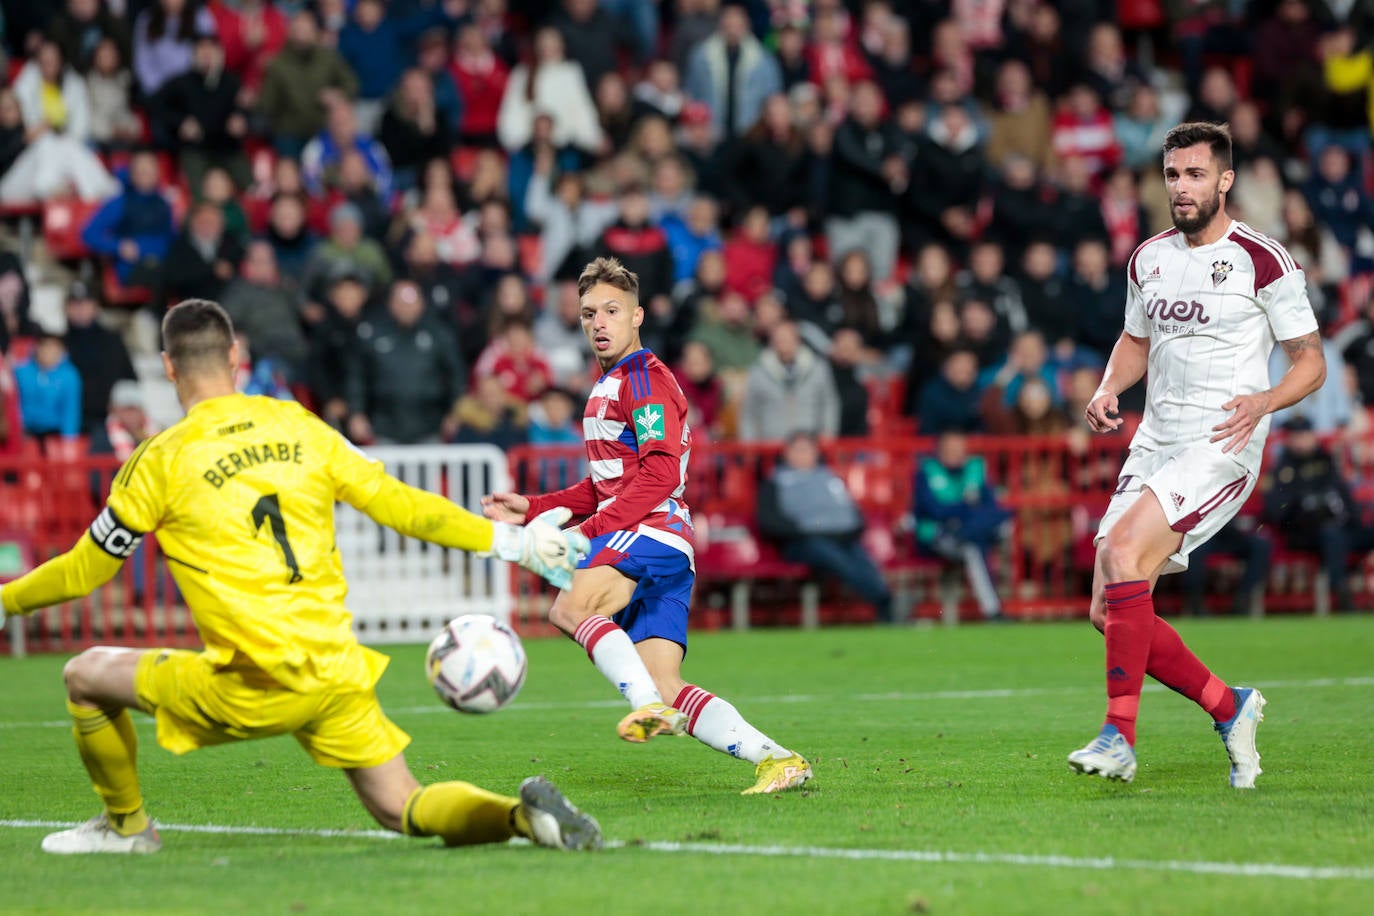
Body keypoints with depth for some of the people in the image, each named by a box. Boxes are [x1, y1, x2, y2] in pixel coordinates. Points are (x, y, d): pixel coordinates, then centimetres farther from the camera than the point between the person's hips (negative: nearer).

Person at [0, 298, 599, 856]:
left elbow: (84, 572, 5)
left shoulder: (163, 459, -3)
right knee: (403, 810, 12)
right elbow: (397, 504, 9)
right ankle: (521, 813, -16)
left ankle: (124, 824, 27)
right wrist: (510, 541, 17)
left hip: (257, 690, -5)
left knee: (86, 675, 13)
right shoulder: (297, 426, 9)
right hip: (339, 673, 5)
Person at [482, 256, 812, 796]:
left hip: (653, 531, -9)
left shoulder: (645, 379, -5)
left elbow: (659, 475, -17)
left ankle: (650, 704, -36)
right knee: (666, 686, -4)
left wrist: (588, 530, -21)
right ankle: (776, 760, -11)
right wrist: (531, 509, 24)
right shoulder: (608, 386, 26)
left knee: (569, 606, -29)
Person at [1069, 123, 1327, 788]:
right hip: (1155, 445, 7)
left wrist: (1264, 401, -20)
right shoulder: (1148, 259, 12)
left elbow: (1311, 360, -1)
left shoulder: (1262, 260, -6)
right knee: (1109, 610, -2)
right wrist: (1108, 389, 7)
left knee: (1121, 554, -27)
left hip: (1221, 447, -7)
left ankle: (1120, 738, -22)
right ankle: (1229, 708, 17)